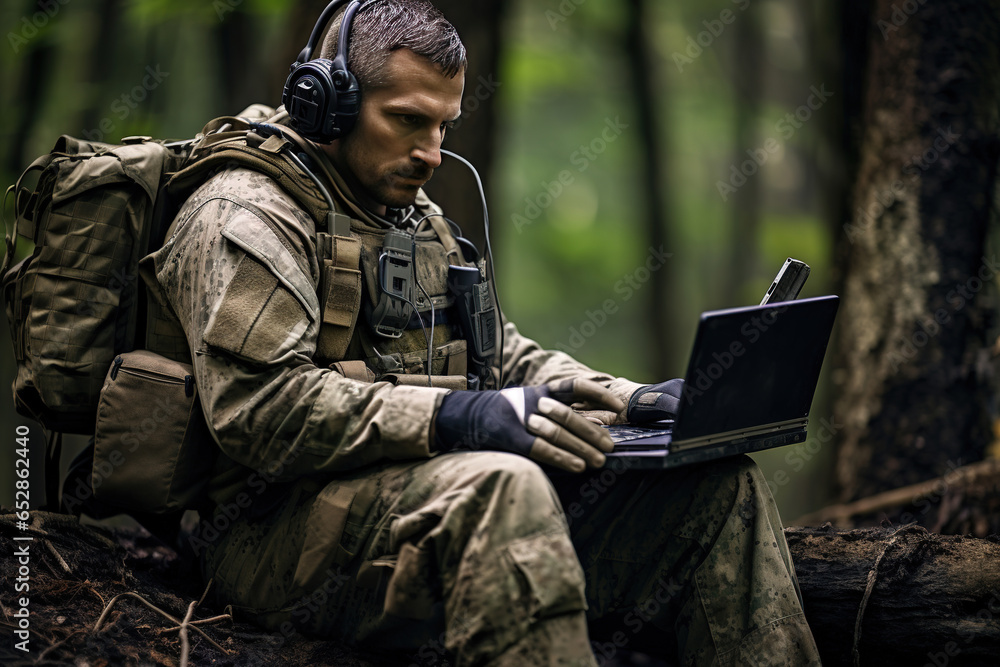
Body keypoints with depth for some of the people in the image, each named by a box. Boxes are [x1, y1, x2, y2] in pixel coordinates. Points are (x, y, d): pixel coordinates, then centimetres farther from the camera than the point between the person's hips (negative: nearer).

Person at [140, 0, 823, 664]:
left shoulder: (421, 222, 25)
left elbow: (506, 354, 26)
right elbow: (258, 409, -19)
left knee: (717, 480, -6)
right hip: (285, 526, -8)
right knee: (497, 486, -40)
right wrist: (458, 418, -27)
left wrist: (627, 400, 6)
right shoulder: (245, 218, -5)